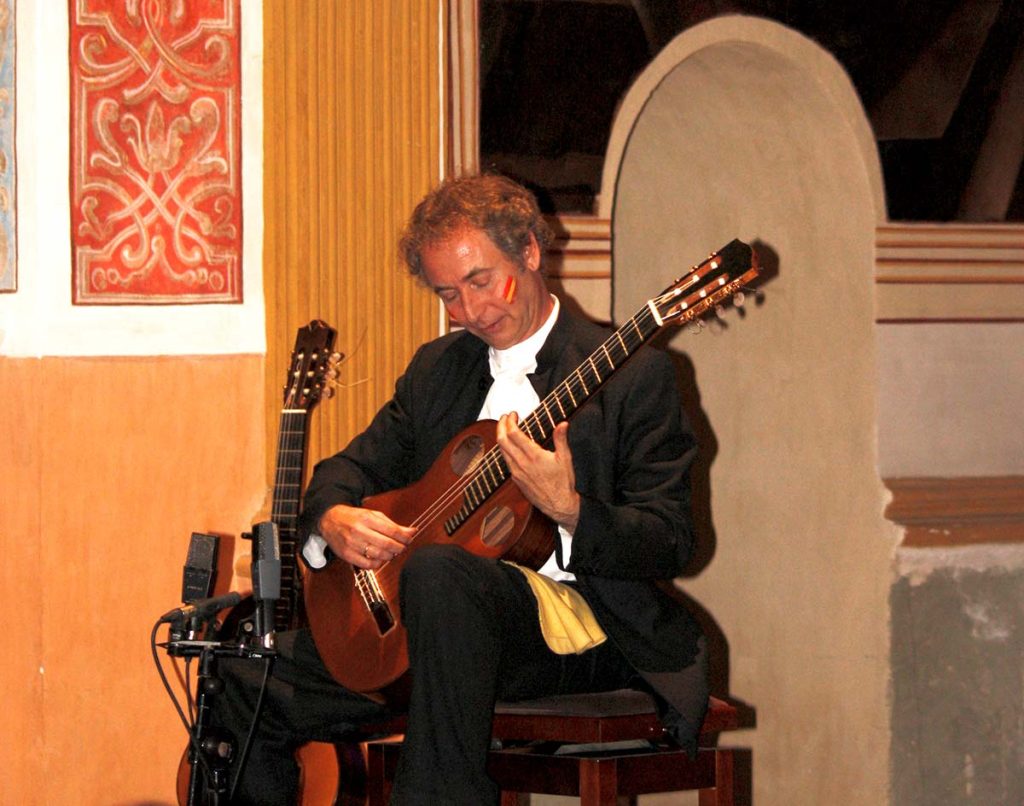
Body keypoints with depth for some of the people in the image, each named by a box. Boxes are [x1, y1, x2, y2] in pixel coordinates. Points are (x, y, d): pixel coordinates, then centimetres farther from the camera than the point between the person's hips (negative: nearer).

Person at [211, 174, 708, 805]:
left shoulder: (634, 373, -3)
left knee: (437, 572, -38)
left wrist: (567, 509, -26)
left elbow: (671, 545, -8)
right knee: (244, 681, -12)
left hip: (581, 631, -6)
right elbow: (355, 466, 18)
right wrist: (333, 519, -6)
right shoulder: (437, 368, 17)